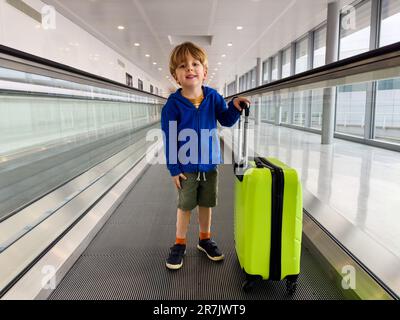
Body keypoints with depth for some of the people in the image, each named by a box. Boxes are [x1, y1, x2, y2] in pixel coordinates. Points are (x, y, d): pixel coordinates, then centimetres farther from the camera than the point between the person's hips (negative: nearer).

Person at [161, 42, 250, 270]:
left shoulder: (213, 96, -5)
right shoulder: (173, 104, -14)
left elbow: (226, 121, 4)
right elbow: (169, 139, -11)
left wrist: (234, 106, -17)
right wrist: (174, 169, -11)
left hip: (210, 164, 3)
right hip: (186, 167, -3)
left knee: (207, 204, 17)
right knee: (185, 206, 10)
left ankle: (205, 239, 37)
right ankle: (180, 244, 29)